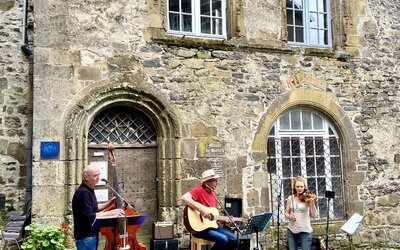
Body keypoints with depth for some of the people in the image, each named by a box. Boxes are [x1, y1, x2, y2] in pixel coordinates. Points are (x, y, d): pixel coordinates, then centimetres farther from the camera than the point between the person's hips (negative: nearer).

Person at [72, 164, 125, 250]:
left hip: (92, 235, 10)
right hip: (85, 237, -10)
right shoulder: (83, 192, -21)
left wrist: (109, 203, 10)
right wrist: (111, 213, -24)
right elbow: (89, 216, -27)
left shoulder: (88, 190, 10)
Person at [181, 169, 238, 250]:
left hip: (212, 225, 8)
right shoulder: (199, 189, -12)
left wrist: (225, 219, 7)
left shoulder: (213, 193, 13)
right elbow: (184, 197, -32)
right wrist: (201, 209, -34)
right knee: (223, 240, -25)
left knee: (234, 239, -1)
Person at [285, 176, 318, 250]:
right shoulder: (290, 198, 3)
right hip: (291, 230, 3)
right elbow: (286, 213, 9)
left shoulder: (307, 198, -7)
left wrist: (312, 203, -28)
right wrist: (289, 216, -13)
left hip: (304, 230, -3)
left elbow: (314, 215, -14)